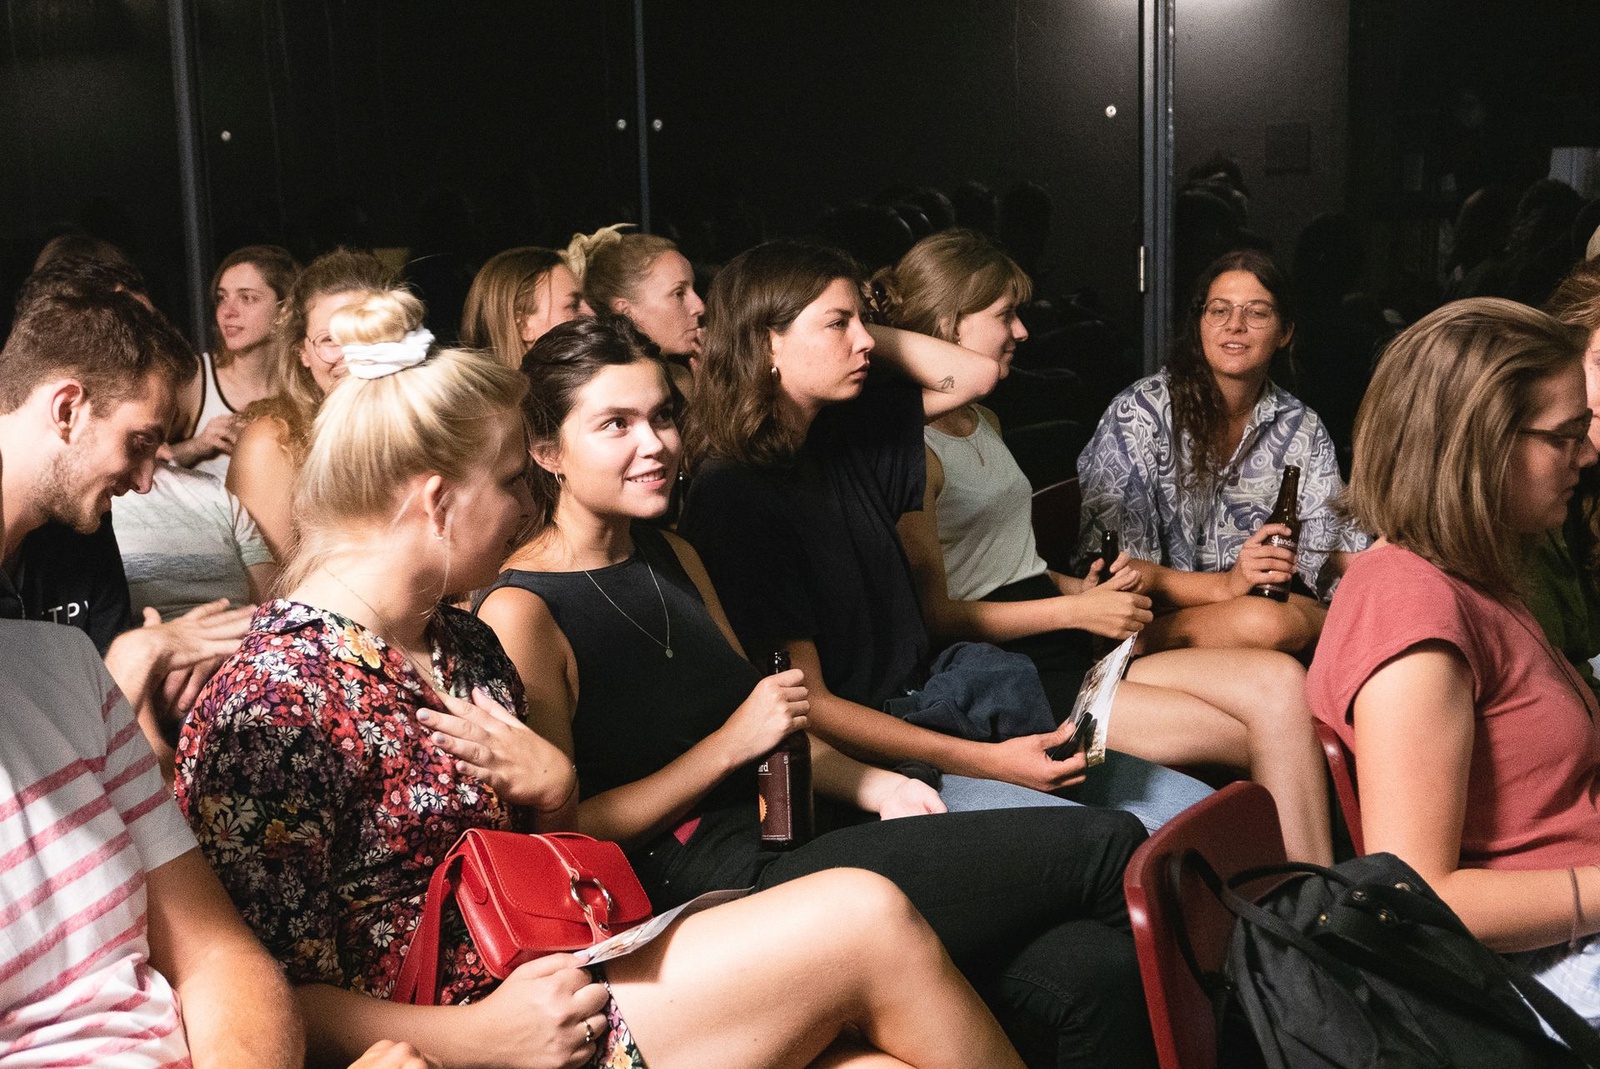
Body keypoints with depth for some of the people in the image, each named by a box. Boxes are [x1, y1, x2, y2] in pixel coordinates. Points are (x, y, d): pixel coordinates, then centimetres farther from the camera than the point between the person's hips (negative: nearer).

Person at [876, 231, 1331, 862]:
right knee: (1270, 736, -16)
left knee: (1281, 681, -14)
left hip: (1070, 656, 9)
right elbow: (934, 614, -14)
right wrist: (1075, 609, -11)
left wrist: (1081, 588, 7)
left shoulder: (984, 425, 21)